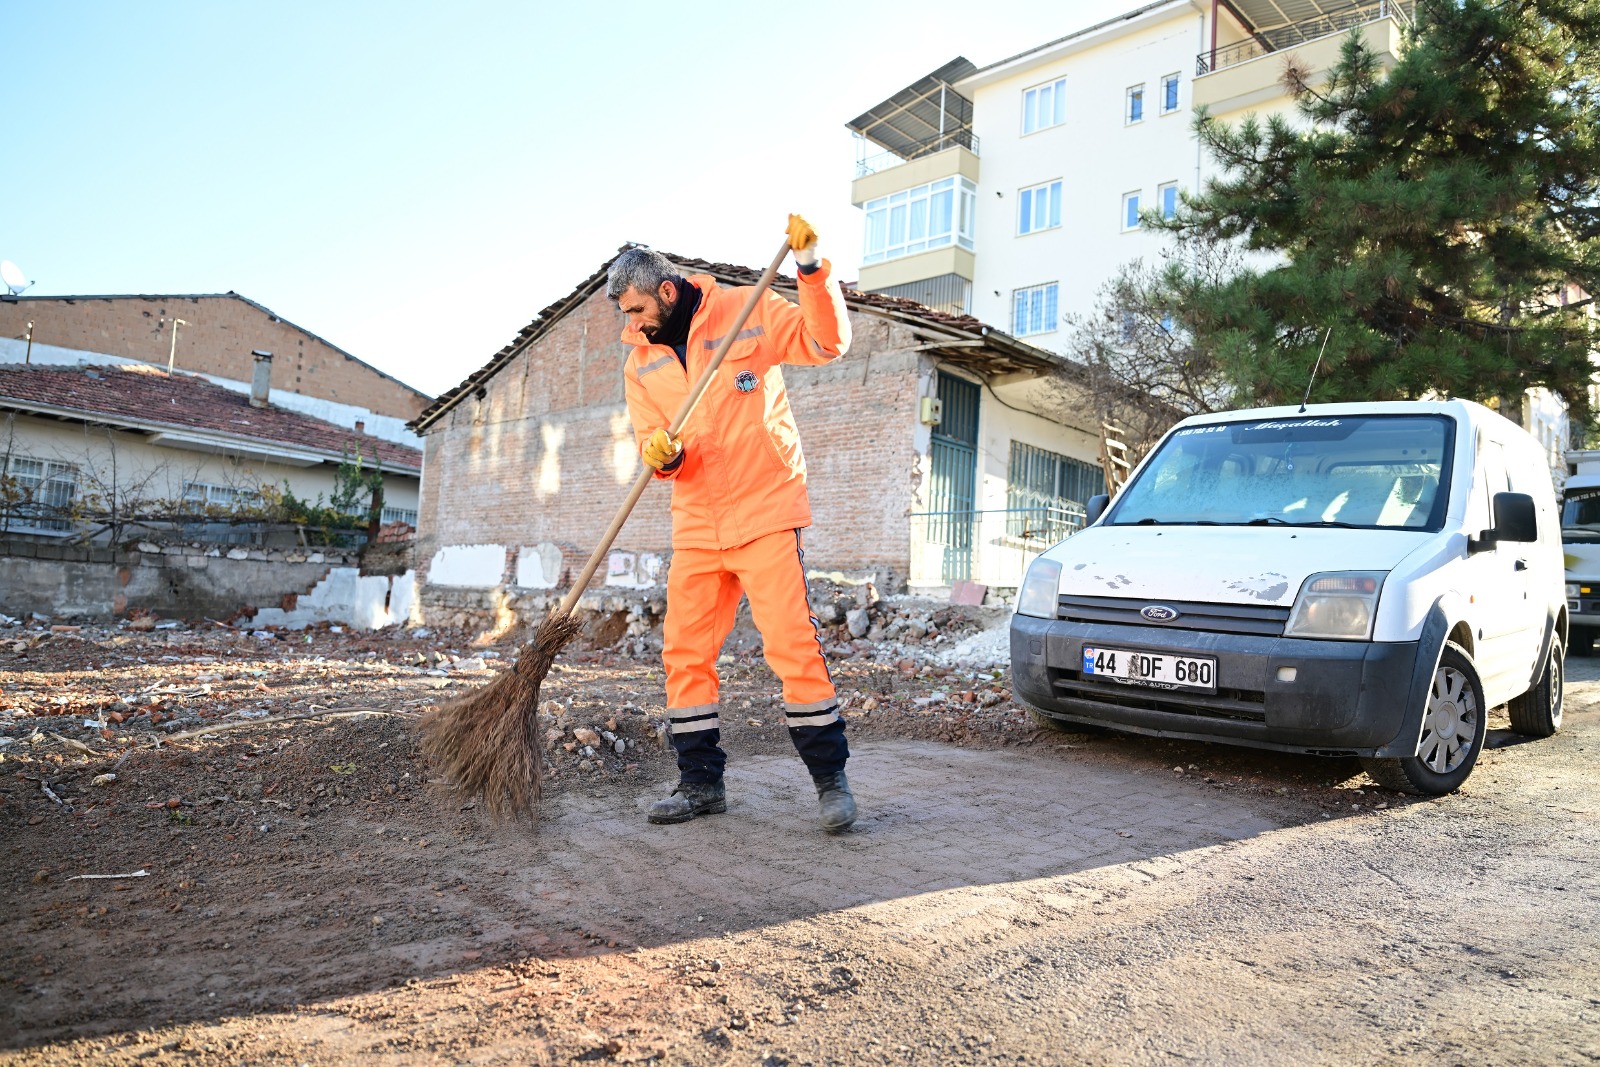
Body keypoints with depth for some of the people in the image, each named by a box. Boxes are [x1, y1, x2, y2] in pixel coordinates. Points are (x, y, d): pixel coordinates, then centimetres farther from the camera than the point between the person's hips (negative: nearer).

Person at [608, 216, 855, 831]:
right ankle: (701, 783, 18)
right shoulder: (641, 362, 11)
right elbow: (653, 446, 7)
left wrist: (812, 270, -17)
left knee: (793, 643, -9)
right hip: (695, 527, 5)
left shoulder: (746, 311, -1)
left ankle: (830, 777, 4)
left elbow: (827, 343, -6)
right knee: (684, 652, 5)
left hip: (766, 514, -5)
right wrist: (662, 455, -17)